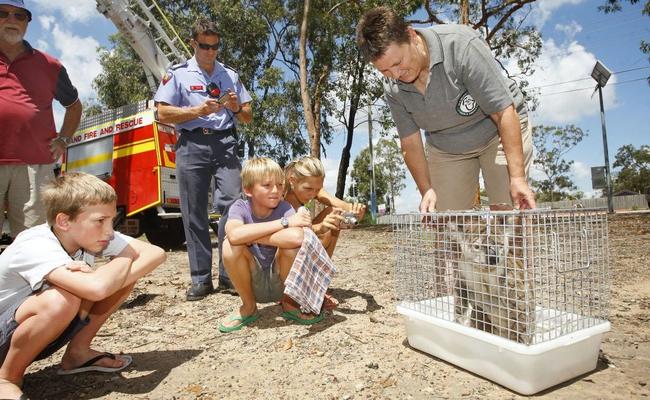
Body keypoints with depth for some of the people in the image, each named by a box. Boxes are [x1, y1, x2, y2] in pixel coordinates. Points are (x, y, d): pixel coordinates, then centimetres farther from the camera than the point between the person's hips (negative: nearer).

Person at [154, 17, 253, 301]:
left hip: (225, 144, 2)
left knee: (232, 204, -13)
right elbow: (163, 113, 2)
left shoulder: (230, 75, 19)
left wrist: (236, 107, -4)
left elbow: (248, 117, 18)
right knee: (194, 213, -2)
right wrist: (199, 110, -10)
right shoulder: (177, 74, 11)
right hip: (191, 146, -1)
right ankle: (201, 279, 4)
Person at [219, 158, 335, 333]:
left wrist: (251, 236, -29)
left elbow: (297, 237, -38)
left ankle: (289, 303, -1)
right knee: (231, 245, -26)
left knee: (294, 239, -29)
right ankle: (249, 307, -1)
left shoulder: (284, 208, -15)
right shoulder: (240, 207, -12)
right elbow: (234, 235, -37)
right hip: (254, 284, 1)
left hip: (281, 283, -1)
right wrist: (284, 222, -34)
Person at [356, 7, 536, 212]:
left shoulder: (461, 45, -29)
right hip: (445, 147, 4)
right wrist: (427, 191, -16)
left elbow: (504, 113, -28)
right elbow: (410, 142, -6)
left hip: (498, 132, -3)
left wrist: (517, 177, -30)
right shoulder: (392, 88, -14)